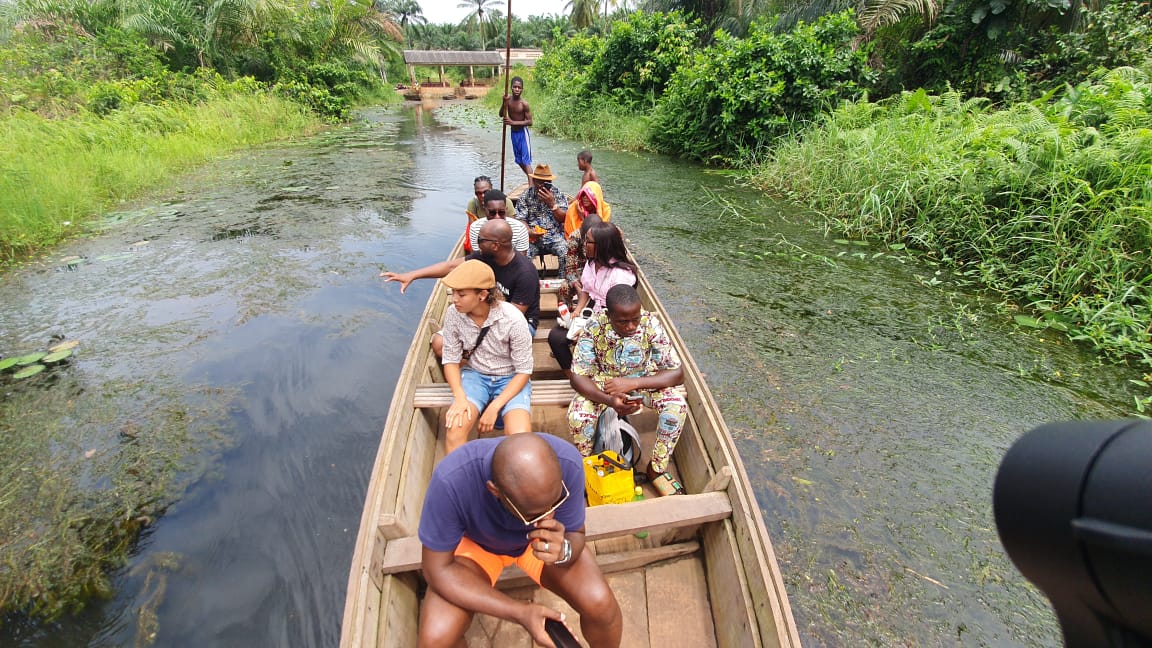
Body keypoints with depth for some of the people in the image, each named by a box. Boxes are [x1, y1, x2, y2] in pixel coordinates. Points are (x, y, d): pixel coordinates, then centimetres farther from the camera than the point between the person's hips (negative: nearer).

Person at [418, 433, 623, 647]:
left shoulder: (567, 462, -32)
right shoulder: (451, 481, -37)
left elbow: (575, 535, -15)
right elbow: (437, 569, -23)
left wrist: (563, 550, -39)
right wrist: (520, 611, -31)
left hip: (539, 540, 1)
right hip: (477, 543, 0)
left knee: (601, 604, -18)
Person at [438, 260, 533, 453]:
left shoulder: (513, 319, -23)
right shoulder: (454, 314, -14)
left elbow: (524, 371, -14)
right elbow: (451, 360, -1)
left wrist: (494, 407, -21)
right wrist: (459, 396, -19)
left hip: (511, 379, -2)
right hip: (474, 375, 3)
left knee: (520, 439, -27)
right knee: (455, 428, -26)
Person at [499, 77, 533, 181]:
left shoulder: (524, 103, -18)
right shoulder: (508, 100, -4)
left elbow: (530, 122, -18)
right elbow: (501, 115, -7)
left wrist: (513, 122, -24)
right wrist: (504, 102, -23)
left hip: (523, 132, -6)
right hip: (513, 132, 6)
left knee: (526, 160, -12)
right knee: (519, 160, 16)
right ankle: (531, 179, 34)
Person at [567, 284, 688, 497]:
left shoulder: (651, 324, -25)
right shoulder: (594, 327, -27)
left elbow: (677, 373, -24)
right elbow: (577, 377, -25)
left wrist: (632, 383, -37)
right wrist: (610, 400, -43)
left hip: (643, 380, 1)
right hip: (604, 383, -1)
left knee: (677, 404, -27)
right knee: (577, 415, -29)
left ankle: (657, 469, -3)